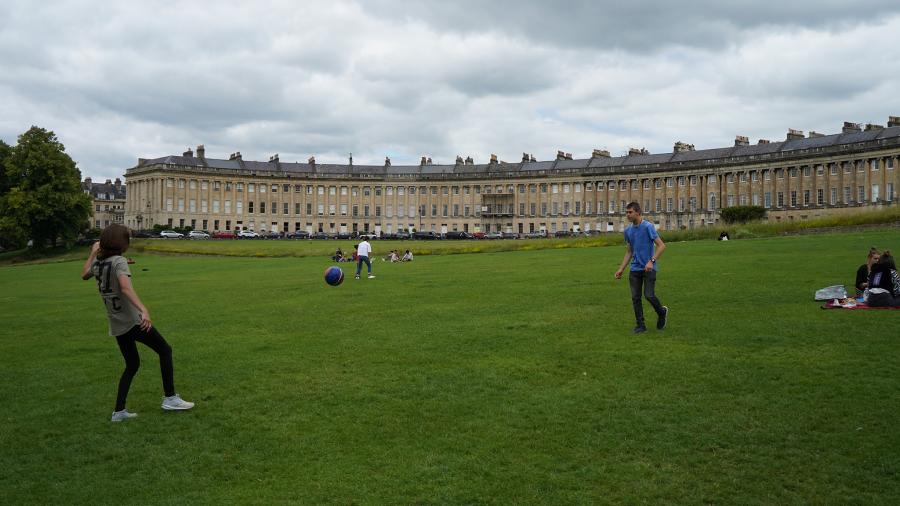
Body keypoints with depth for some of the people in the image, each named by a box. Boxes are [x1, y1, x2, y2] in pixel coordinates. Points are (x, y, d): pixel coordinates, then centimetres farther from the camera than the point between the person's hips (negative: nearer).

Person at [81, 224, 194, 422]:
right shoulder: (119, 261, -14)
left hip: (116, 326, 8)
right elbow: (126, 288, -31)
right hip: (133, 321, -8)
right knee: (165, 350, 5)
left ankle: (119, 411, 17)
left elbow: (84, 275, 30)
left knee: (132, 365, 18)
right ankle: (170, 398, 4)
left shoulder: (97, 263, 7)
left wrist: (93, 253, 35)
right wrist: (143, 310, -43)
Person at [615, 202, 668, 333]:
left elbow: (661, 246, -12)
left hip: (649, 268, -6)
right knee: (635, 298, 2)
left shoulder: (648, 226, -9)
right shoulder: (628, 231, 11)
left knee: (649, 295, -11)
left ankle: (662, 312, 18)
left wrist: (652, 261, -23)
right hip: (635, 269, 6)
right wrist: (621, 269, 13)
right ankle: (640, 325, 11)